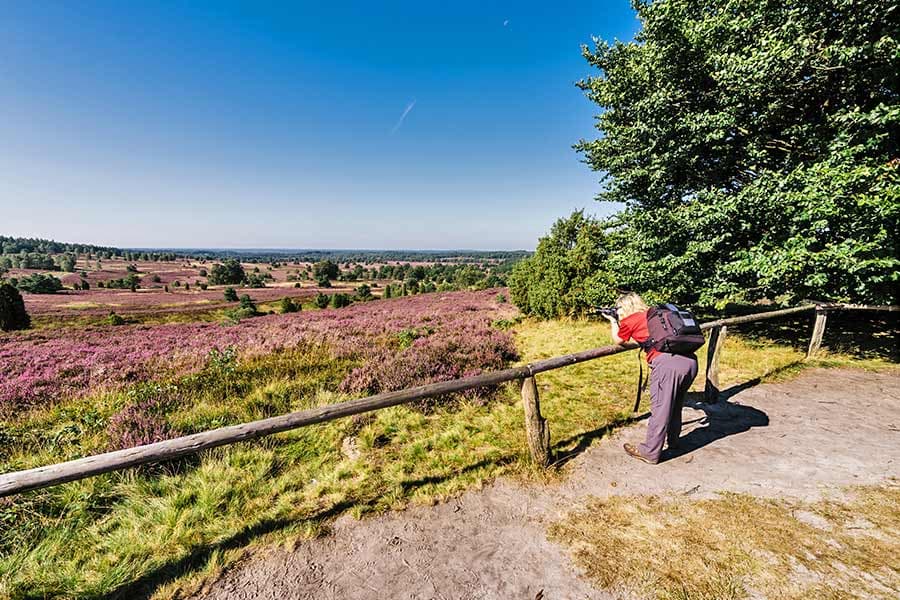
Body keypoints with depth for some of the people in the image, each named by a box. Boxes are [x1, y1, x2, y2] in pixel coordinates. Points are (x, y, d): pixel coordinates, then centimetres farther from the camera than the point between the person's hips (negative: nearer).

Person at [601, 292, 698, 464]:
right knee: (676, 404, 25)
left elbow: (618, 340, 25)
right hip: (690, 360, 7)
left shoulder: (629, 320, 6)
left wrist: (613, 321, 39)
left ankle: (650, 453, 15)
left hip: (667, 361, -7)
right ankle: (673, 440, 43)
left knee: (660, 408, 3)